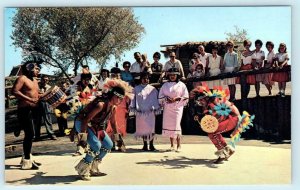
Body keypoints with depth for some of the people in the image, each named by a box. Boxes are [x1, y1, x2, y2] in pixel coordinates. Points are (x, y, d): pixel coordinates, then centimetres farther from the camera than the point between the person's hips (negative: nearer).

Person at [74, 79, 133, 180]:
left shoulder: (113, 108, -3)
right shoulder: (101, 104, -30)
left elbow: (113, 122, 15)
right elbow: (86, 119, -32)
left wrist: (117, 137, 22)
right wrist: (83, 137, -34)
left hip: (96, 126, 9)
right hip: (82, 123, -9)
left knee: (108, 145, 6)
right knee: (96, 146, -24)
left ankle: (93, 169, 15)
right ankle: (82, 169, -7)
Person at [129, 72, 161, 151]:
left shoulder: (153, 89, 6)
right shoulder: (136, 89, 6)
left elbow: (156, 100, 8)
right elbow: (133, 99, 7)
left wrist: (156, 110, 4)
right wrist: (132, 109, 3)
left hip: (150, 112, -1)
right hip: (140, 112, 1)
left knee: (151, 129, -4)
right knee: (142, 129, 5)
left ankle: (151, 145, 3)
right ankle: (145, 145, 15)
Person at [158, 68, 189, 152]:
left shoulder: (181, 85, 4)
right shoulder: (165, 85, 12)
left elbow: (185, 98, 1)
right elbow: (160, 96, 10)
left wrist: (176, 99, -11)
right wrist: (166, 98, -9)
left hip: (177, 107, -3)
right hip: (167, 108, 3)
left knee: (176, 125, -12)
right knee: (168, 125, 2)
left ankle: (178, 145, -4)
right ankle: (172, 145, 11)